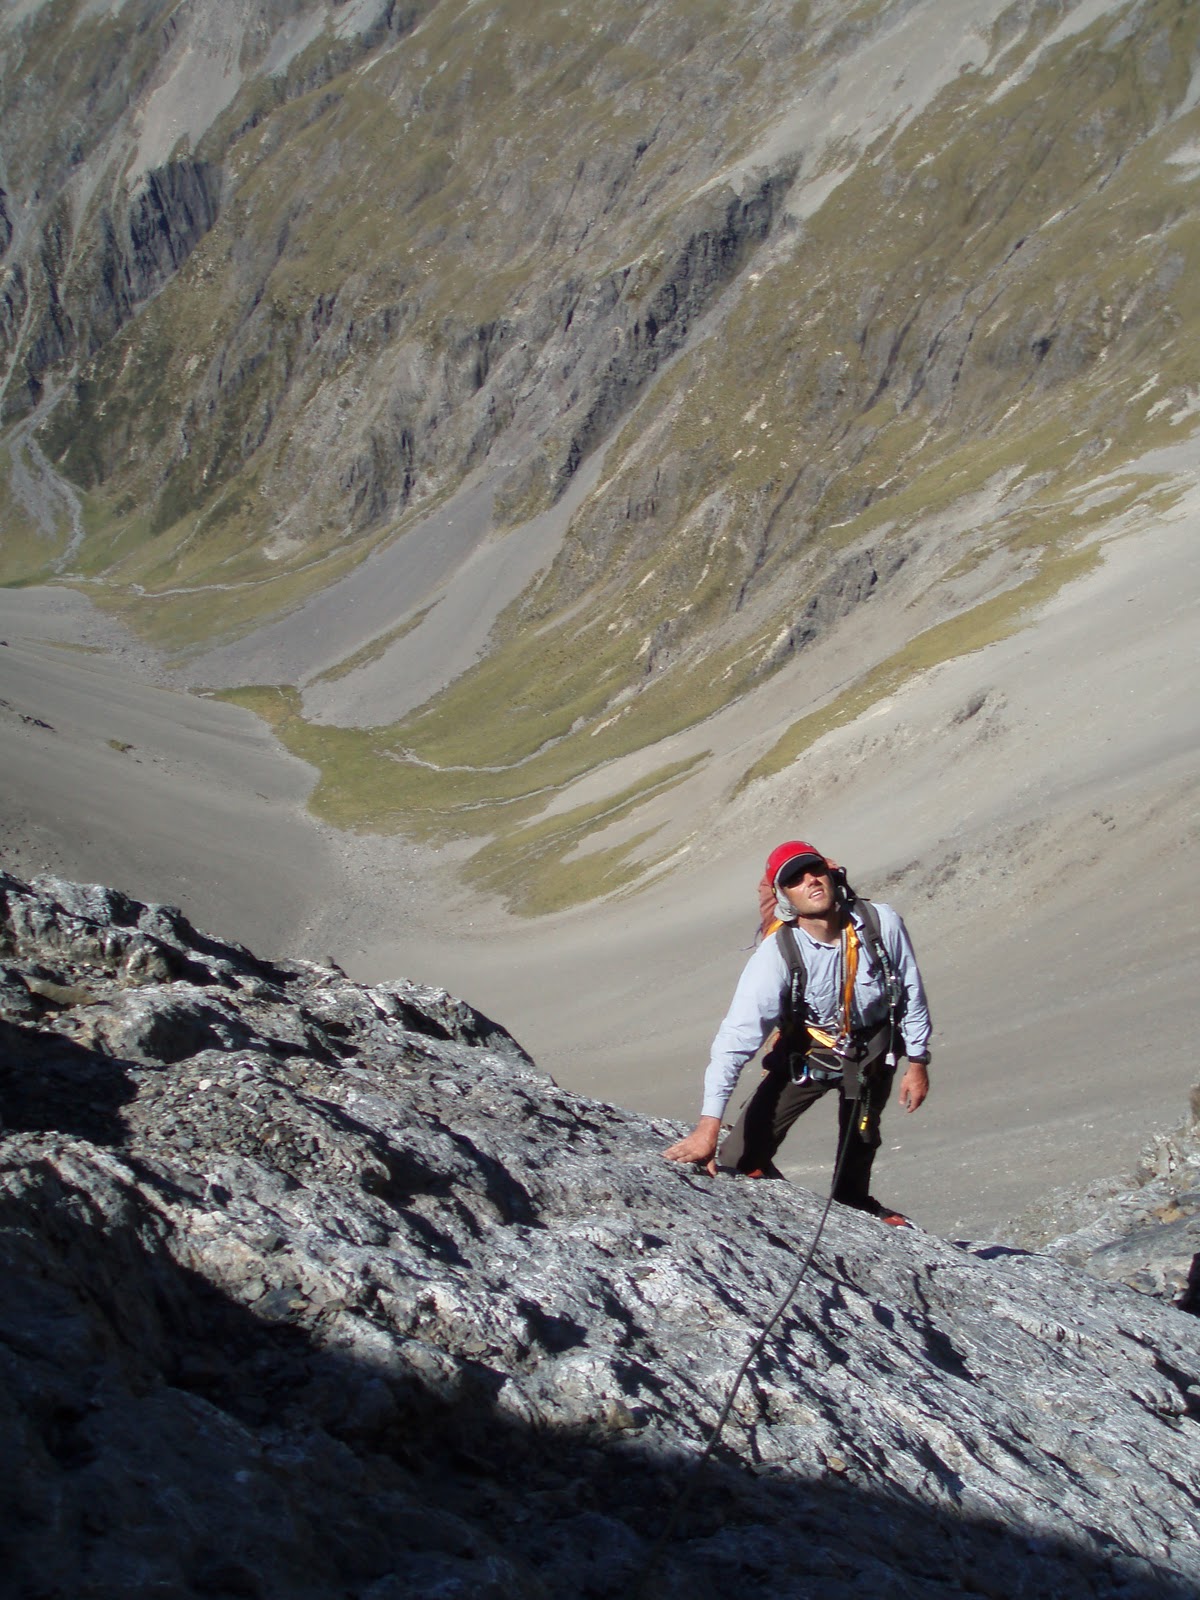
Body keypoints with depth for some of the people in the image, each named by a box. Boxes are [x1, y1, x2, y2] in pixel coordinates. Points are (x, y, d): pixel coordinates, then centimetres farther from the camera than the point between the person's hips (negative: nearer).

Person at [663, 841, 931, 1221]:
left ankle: (852, 1201, 47)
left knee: (862, 1136, 18)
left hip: (873, 1050, 2)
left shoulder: (881, 923, -23)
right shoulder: (776, 954, -31)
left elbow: (911, 993, -6)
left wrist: (916, 1062, 1)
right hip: (808, 1051, -2)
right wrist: (708, 1123, -41)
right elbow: (737, 1034, -35)